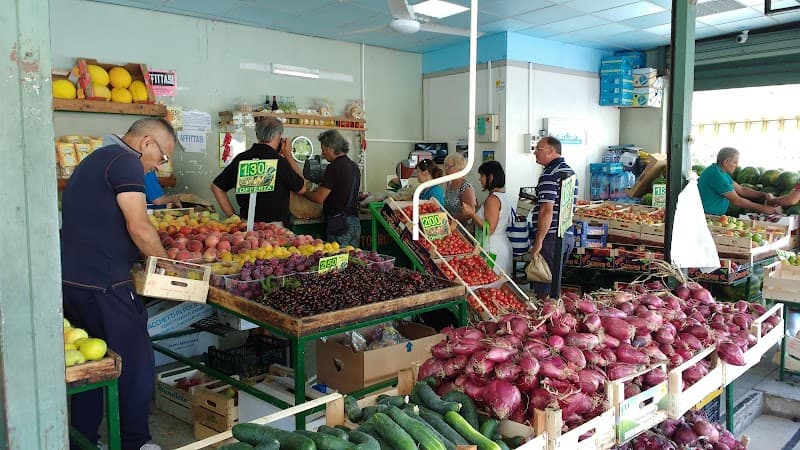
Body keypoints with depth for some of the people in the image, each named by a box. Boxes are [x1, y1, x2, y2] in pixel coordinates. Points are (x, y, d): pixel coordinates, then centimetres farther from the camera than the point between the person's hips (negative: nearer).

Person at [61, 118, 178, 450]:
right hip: (102, 285, -10)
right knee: (136, 366, 3)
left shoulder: (95, 160, 20)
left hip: (70, 279, 10)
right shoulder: (126, 162, -11)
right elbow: (139, 228, -18)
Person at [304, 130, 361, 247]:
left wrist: (303, 192, 3)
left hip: (339, 222, -8)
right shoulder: (354, 166, 13)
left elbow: (319, 198, -13)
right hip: (355, 222, 8)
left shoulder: (334, 167, -13)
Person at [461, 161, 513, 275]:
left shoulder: (492, 199, -16)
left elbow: (489, 230, -20)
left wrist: (472, 214, -20)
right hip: (503, 244, 10)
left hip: (493, 249, -10)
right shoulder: (504, 196, 13)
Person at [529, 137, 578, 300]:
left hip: (551, 237, -9)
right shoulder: (570, 171, 15)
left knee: (543, 289, -3)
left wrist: (538, 242, -19)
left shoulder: (549, 174, -15)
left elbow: (547, 211, -21)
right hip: (568, 235, 10)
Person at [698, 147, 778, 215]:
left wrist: (764, 195, 5)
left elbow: (741, 189, 17)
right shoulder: (716, 174, -20)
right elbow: (736, 201, -18)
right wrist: (762, 208, -11)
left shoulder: (721, 171, 12)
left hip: (716, 215, 10)